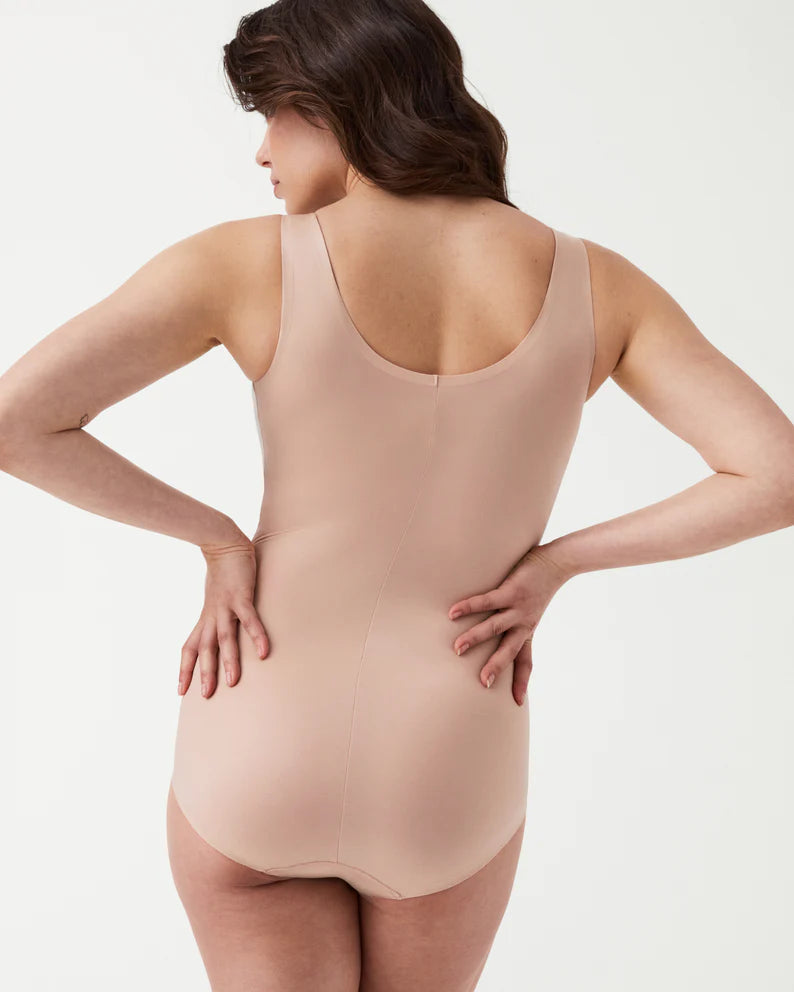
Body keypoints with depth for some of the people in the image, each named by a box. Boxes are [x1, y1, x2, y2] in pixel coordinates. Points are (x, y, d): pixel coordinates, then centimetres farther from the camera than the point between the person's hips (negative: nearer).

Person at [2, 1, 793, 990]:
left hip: (255, 768, -1)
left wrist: (215, 536, -6)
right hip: (447, 792, 2)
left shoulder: (246, 260, -13)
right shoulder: (590, 281, -7)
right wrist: (555, 561, -5)